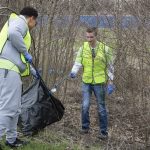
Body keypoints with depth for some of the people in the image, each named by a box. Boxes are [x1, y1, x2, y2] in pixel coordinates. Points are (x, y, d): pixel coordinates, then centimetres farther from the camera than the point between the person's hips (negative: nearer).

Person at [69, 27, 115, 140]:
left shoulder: (105, 49, -5)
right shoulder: (83, 48, 0)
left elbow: (109, 67, 0)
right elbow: (78, 62, -5)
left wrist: (110, 82, -3)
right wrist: (74, 72, -25)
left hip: (99, 83, -1)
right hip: (86, 82, 2)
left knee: (101, 108, 5)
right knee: (85, 106, -3)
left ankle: (104, 132, 15)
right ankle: (85, 127, 16)